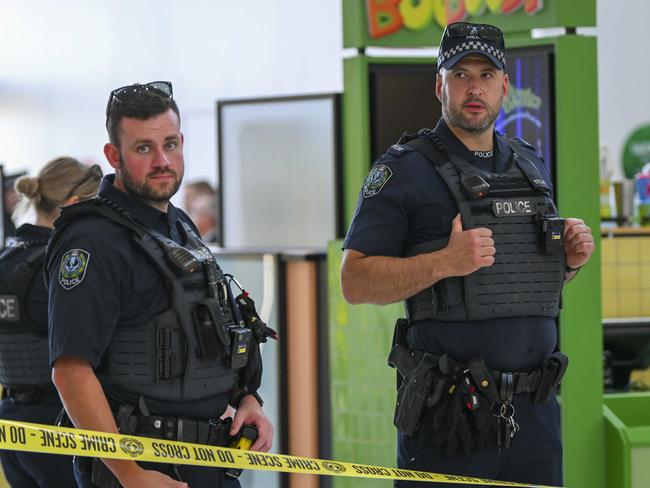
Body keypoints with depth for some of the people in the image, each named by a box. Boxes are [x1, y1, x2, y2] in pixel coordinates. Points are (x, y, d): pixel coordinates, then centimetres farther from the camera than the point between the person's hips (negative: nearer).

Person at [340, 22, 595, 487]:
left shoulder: (531, 166, 16)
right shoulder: (404, 169, -4)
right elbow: (355, 282, -10)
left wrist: (571, 260, 4)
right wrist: (444, 263, -23)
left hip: (534, 410, 6)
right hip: (449, 412, -6)